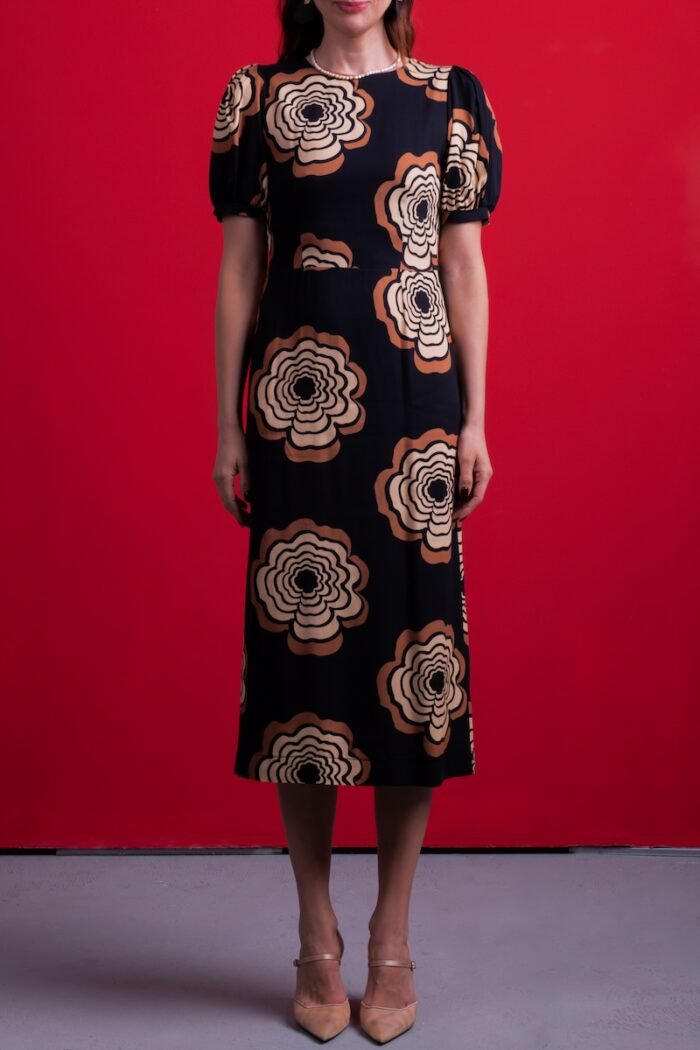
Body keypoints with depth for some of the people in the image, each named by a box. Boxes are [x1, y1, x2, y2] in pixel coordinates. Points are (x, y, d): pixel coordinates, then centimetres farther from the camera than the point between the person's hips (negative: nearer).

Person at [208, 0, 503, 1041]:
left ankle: (393, 938, 17)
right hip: (297, 409, 0)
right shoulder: (258, 97, 9)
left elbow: (464, 266, 7)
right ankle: (317, 936, 19)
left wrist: (474, 421, 1)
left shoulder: (452, 96, 9)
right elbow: (239, 269, 6)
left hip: (415, 410, 1)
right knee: (301, 644, 2)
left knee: (412, 633, 1)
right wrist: (228, 427, 2)